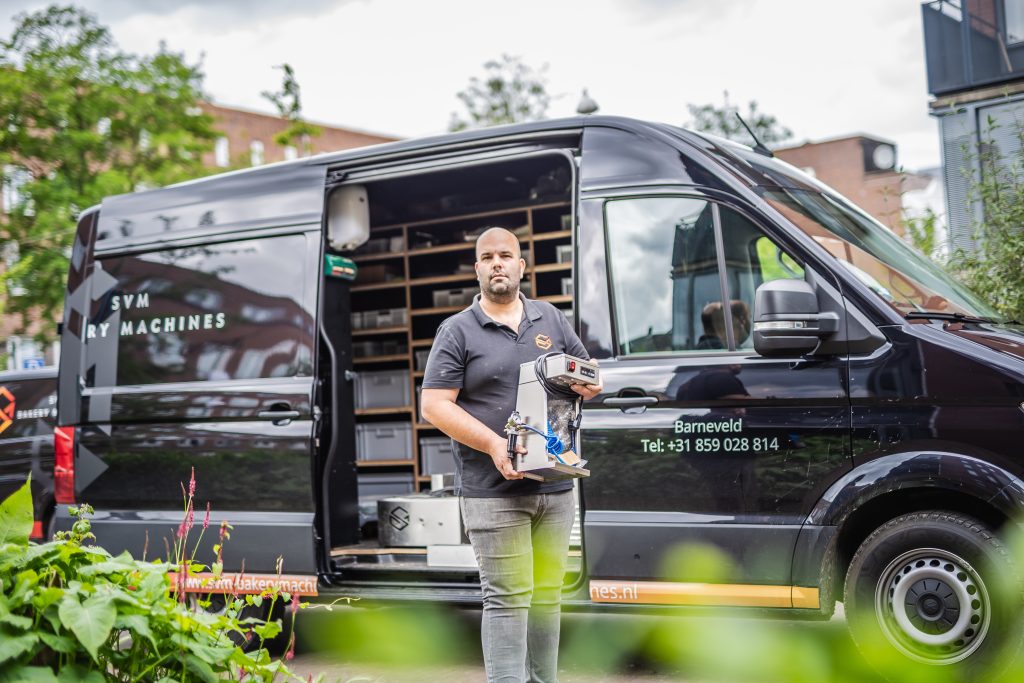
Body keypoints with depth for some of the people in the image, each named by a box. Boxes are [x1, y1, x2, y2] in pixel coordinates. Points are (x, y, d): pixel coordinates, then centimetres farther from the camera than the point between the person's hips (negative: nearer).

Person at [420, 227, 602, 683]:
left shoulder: (551, 320, 14)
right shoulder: (458, 331, 0)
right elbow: (434, 406, -7)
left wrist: (588, 385, -3)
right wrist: (493, 444, -18)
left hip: (555, 486, 5)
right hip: (492, 491, -5)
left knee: (547, 594, 10)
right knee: (508, 597, -7)